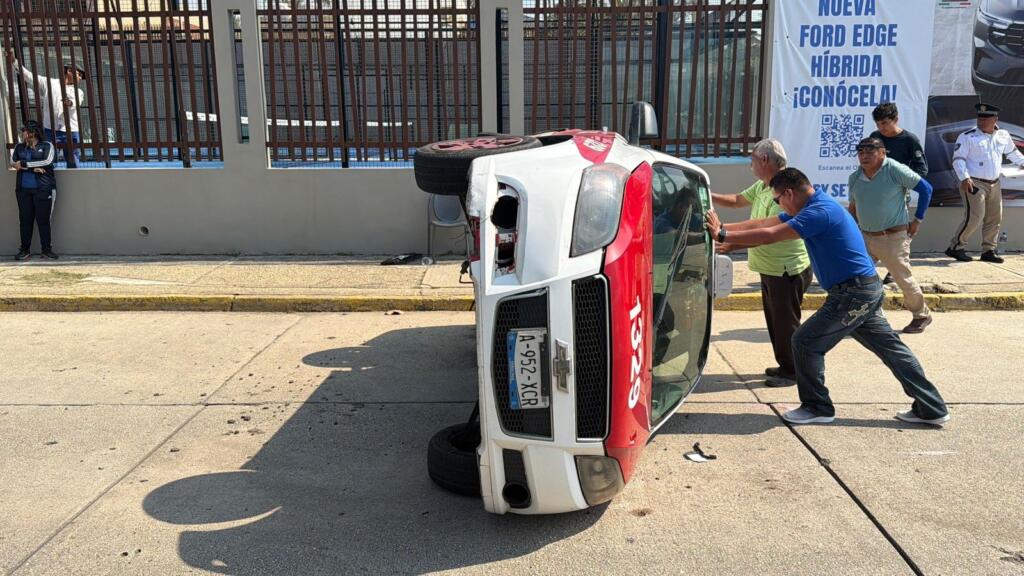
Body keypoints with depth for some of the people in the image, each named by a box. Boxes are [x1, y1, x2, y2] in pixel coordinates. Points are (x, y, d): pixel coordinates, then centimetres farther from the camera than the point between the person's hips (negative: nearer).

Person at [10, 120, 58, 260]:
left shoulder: (46, 146, 3)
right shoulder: (19, 147, 13)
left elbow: (47, 161, -12)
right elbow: (13, 162, 0)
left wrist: (24, 164, -10)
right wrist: (33, 168, -13)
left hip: (43, 189, -3)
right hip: (23, 189, 4)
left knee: (43, 219, -3)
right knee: (25, 219, 3)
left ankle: (47, 250, 4)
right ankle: (24, 250, 9)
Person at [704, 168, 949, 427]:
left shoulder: (820, 212, -20)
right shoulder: (812, 208, 11)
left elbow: (768, 236, -25)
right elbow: (763, 223, 9)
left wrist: (722, 235, -20)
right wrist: (723, 228, 4)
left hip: (853, 294, -10)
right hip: (867, 290, 10)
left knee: (806, 342, -2)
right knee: (890, 347, 14)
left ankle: (817, 407, 10)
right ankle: (932, 408, 22)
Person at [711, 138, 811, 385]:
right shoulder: (762, 186, 7)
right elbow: (737, 200, 20)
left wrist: (734, 244, -33)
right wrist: (708, 196, 8)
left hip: (788, 270, -10)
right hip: (770, 268, 10)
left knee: (785, 323, 1)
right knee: (774, 320, 18)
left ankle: (792, 371, 16)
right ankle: (785, 365, 32)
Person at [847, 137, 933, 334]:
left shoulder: (895, 170, -13)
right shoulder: (855, 178, 4)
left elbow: (925, 188, -7)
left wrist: (917, 219, -5)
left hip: (893, 237, -6)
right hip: (865, 236, 6)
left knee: (903, 278, 2)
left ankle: (922, 315, 23)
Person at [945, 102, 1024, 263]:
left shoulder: (1003, 135, 9)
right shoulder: (967, 137, -9)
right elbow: (958, 159, -13)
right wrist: (964, 178, -23)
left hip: (994, 184, 7)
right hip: (974, 183, -7)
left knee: (994, 218, 9)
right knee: (974, 216, -14)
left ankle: (988, 250, 19)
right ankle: (955, 247, -3)